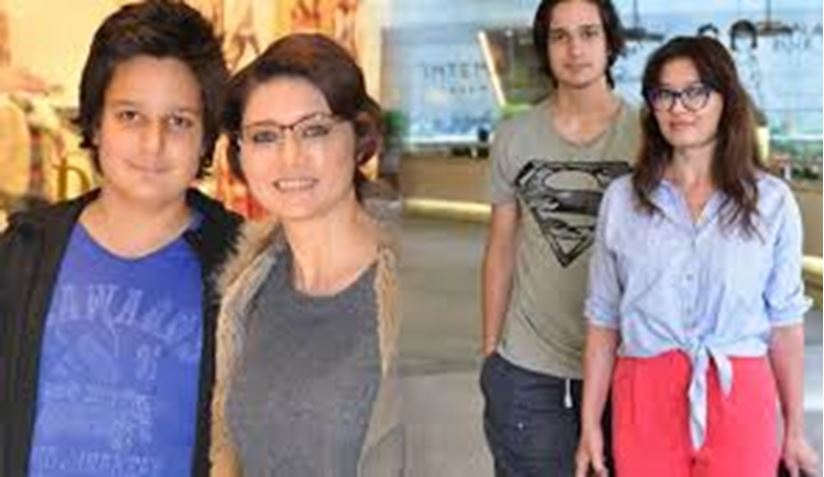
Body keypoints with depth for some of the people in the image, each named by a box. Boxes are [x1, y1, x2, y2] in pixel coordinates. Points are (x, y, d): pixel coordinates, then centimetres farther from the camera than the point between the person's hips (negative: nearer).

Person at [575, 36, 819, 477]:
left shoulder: (771, 201, 2)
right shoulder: (622, 199, 3)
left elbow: (785, 323, 5)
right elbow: (603, 320, 6)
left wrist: (795, 431, 7)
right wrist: (590, 425, 4)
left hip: (739, 403, 0)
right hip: (645, 403, 1)